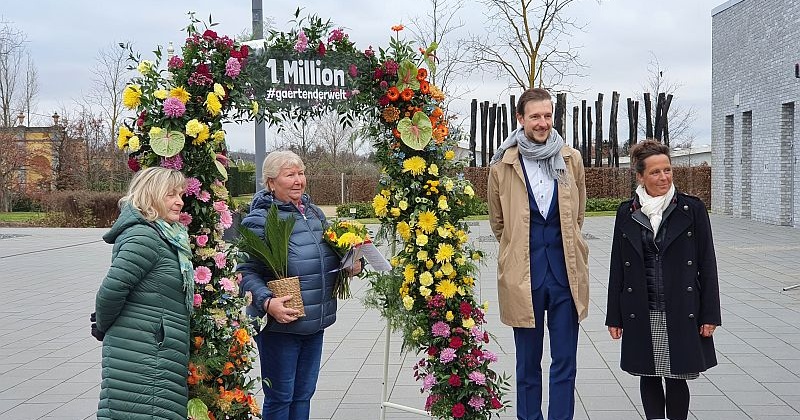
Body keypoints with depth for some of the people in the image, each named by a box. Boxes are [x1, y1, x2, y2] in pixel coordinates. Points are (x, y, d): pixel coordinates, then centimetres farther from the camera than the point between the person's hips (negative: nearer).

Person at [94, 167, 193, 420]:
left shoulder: (163, 237, 16)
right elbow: (111, 290, -19)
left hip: (156, 355, 10)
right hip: (141, 356, -10)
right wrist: (103, 329, -3)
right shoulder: (144, 237, -16)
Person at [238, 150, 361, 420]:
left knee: (303, 395, 17)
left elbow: (331, 255, 22)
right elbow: (247, 272, -16)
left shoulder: (314, 213, 10)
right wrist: (267, 302, -30)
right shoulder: (259, 220, -12)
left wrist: (352, 265, 2)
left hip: (315, 324, 7)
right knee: (280, 398, 5)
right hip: (279, 324, -7)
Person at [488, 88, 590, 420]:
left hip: (566, 271, 1)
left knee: (565, 363, 5)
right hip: (524, 274, -1)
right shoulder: (503, 165, -2)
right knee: (528, 364, 9)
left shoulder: (571, 159, 3)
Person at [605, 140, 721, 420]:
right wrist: (614, 316, 6)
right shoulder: (627, 213, 4)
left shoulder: (692, 209, -2)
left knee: (676, 379, 4)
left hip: (681, 313, -2)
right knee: (649, 378, 10)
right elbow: (617, 267, 7)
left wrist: (710, 314, -3)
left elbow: (707, 264, 0)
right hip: (641, 316, 2)